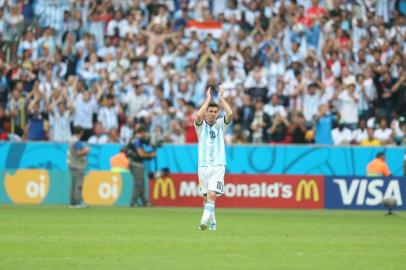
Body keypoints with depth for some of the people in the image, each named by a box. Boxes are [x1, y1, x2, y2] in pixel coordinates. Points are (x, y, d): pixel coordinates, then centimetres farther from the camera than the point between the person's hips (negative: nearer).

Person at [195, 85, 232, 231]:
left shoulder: (221, 124, 7)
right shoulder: (201, 125, 5)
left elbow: (230, 114, -12)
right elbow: (198, 116, -18)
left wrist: (221, 97, -7)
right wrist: (208, 99, -13)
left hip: (218, 166, -1)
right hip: (203, 166, 1)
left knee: (211, 195, -17)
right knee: (206, 197, 4)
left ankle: (204, 221, -26)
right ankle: (212, 223, 17)